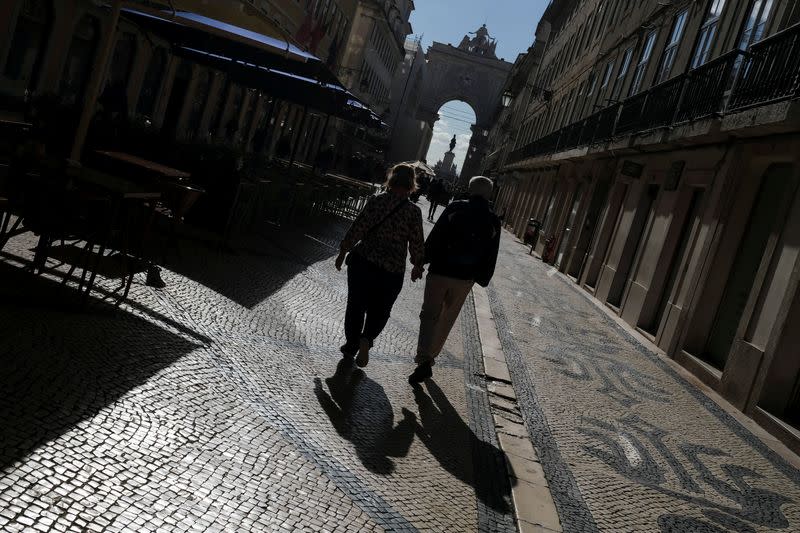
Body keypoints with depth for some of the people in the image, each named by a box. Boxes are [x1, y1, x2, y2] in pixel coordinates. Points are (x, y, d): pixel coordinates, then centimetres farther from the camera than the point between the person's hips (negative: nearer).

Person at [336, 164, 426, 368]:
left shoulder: (376, 201, -8)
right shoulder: (414, 211, -9)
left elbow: (357, 228, -8)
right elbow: (416, 243, -4)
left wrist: (343, 251, 4)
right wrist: (418, 266, 12)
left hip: (362, 262, 1)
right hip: (392, 269, -1)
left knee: (356, 306, 17)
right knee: (379, 310, 16)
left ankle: (351, 344, 26)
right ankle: (367, 338, -8)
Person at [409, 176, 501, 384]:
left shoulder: (455, 208, -6)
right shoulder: (493, 222, 1)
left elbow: (434, 237, -8)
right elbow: (491, 256, 4)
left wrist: (422, 261, 0)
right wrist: (482, 279, 13)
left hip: (440, 271, -2)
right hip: (465, 278, 2)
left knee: (429, 315, 3)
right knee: (447, 320, 16)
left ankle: (424, 361, -12)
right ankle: (430, 357, 26)